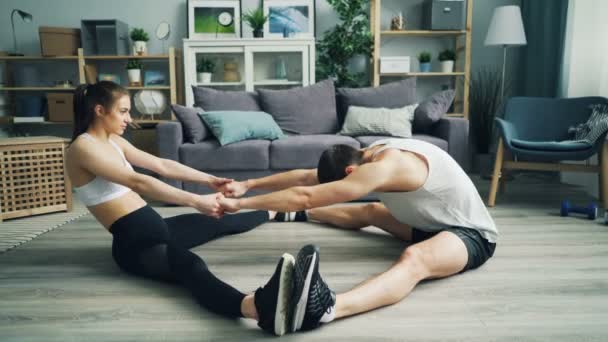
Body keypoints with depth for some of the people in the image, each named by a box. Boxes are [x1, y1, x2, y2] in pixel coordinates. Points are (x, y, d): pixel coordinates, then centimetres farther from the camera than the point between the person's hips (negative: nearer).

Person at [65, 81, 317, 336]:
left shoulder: (113, 141, 14)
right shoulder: (82, 148, -15)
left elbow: (161, 165, 15)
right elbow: (138, 183, -28)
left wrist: (208, 179, 8)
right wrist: (195, 200, -34)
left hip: (155, 226, 10)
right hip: (134, 242, -10)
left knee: (221, 222, 25)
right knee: (191, 266, -39)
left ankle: (274, 211, 50)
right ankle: (261, 307, -66)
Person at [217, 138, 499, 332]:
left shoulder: (383, 167, -30)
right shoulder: (371, 155, -1)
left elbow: (306, 196, -32)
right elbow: (305, 177, 1)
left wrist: (240, 203, -27)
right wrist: (248, 184, -4)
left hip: (471, 233, -10)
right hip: (434, 222, 10)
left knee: (414, 259, -41)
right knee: (368, 212, 22)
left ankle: (328, 307, -67)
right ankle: (301, 215, 45)